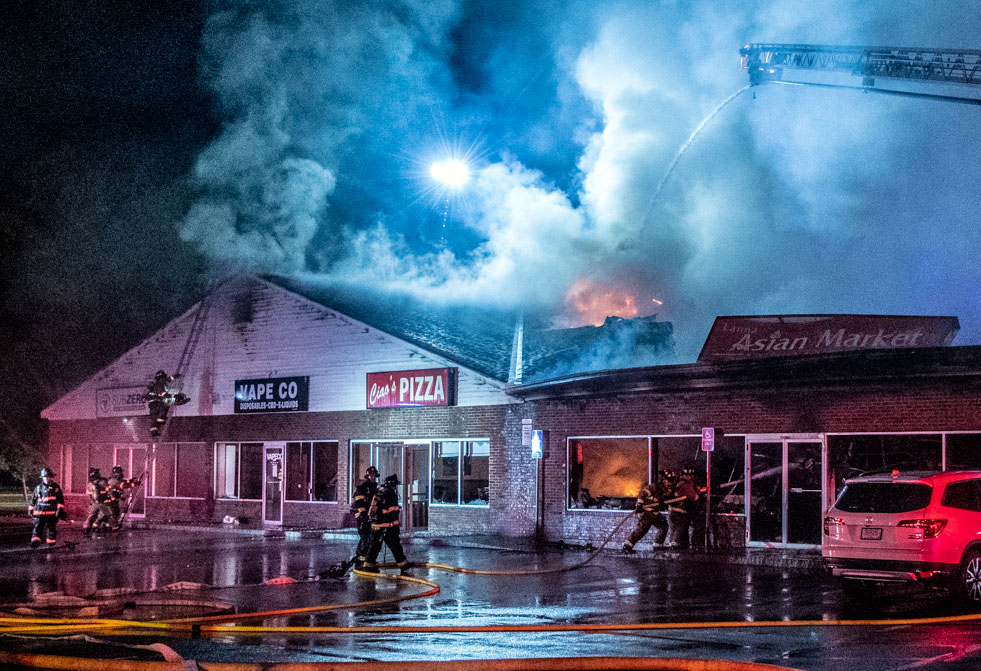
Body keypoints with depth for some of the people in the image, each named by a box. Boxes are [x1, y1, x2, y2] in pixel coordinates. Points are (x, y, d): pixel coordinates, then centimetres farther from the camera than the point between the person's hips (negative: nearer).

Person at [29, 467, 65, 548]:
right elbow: (33, 499, 20)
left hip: (52, 513, -1)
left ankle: (51, 545, 13)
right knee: (37, 528, -10)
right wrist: (30, 509, 19)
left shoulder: (56, 487, 4)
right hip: (40, 513, 1)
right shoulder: (38, 488, 11)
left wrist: (60, 509, -9)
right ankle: (34, 542, -15)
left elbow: (60, 499, 1)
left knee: (52, 529, 4)